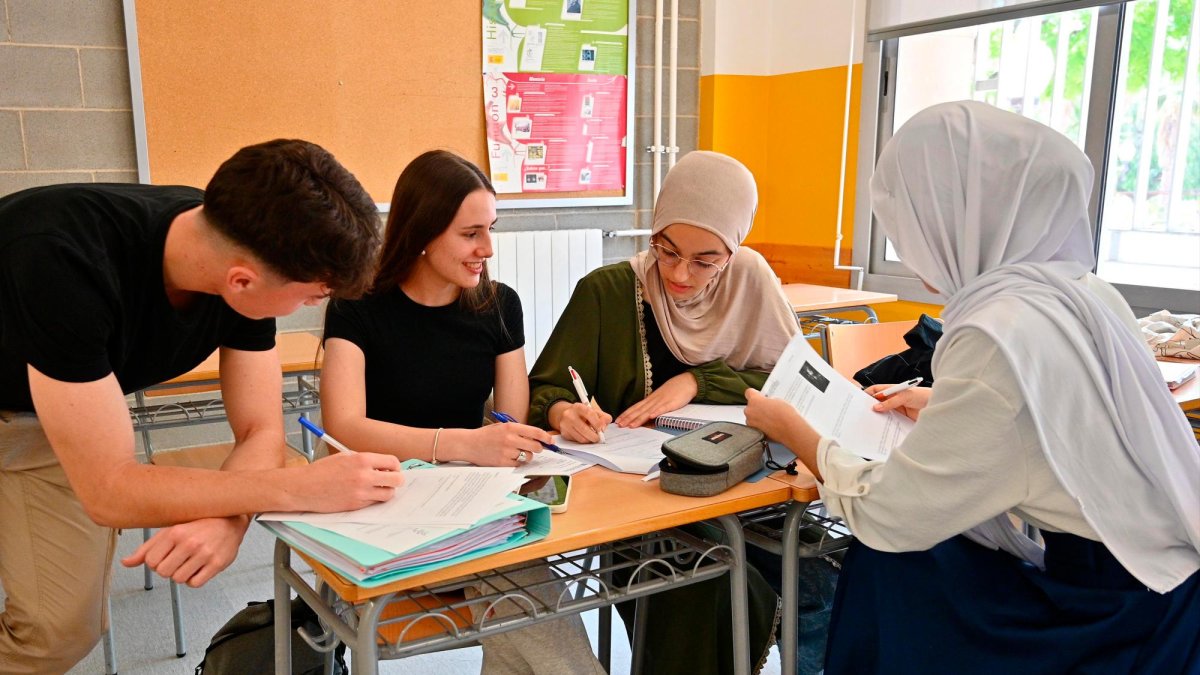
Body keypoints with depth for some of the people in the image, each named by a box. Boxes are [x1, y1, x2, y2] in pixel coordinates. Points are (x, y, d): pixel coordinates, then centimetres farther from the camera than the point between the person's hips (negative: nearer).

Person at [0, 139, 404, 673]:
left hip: (53, 409, 4)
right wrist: (305, 488, -40)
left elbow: (260, 431, -17)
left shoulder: (244, 248, -22)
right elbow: (109, 491, -36)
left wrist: (227, 518, -37)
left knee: (67, 628, -1)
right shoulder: (63, 259, -40)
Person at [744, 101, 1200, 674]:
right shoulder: (1079, 288, -1)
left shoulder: (1000, 336, -28)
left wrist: (791, 430, -2)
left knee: (891, 568, 3)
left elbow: (884, 515, -18)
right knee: (888, 562, 10)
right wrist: (946, 407, 20)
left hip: (1126, 623, -7)